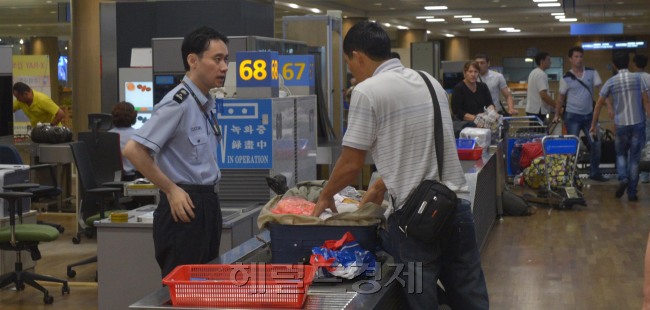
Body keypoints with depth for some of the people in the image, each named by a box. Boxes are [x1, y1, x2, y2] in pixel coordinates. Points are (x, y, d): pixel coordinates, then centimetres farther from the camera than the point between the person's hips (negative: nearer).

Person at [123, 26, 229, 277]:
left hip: (207, 205, 9)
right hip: (185, 208, -9)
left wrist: (209, 196, 15)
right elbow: (133, 150, -22)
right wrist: (171, 190, -17)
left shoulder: (206, 104, 13)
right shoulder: (178, 103, -16)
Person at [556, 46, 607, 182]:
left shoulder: (592, 73, 0)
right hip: (573, 116, -3)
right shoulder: (566, 78, -4)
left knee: (595, 144, 4)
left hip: (589, 115, 3)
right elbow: (561, 98, 2)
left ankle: (595, 173, 17)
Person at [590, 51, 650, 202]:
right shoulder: (638, 78, -1)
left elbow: (598, 105, 3)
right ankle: (632, 192, 6)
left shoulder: (611, 82, 0)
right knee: (634, 158, 7)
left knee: (621, 154, 19)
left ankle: (623, 178, -6)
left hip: (621, 125, 0)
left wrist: (593, 125, 12)